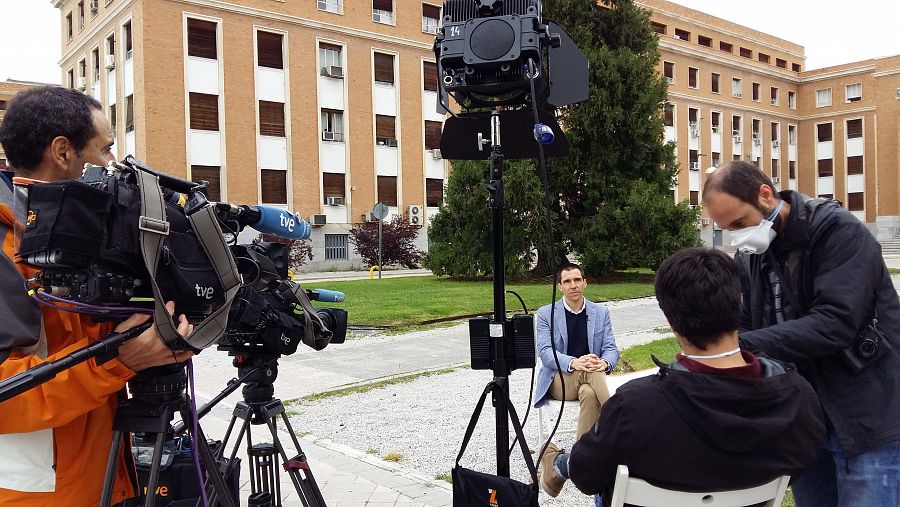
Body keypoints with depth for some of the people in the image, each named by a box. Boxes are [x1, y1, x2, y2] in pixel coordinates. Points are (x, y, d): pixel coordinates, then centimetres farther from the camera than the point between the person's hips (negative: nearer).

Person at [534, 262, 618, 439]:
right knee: (589, 371, -35)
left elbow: (611, 348, 5)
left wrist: (605, 363, -23)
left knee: (589, 393, -37)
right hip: (557, 380, -1)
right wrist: (574, 363, -30)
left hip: (588, 379, 2)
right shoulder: (546, 314, 2)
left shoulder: (601, 312, 10)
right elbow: (545, 351, -9)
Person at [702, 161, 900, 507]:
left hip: (866, 419, -6)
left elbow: (835, 323, -27)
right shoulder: (750, 256, 5)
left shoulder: (841, 233, -15)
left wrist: (742, 347, -30)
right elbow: (745, 328, 5)